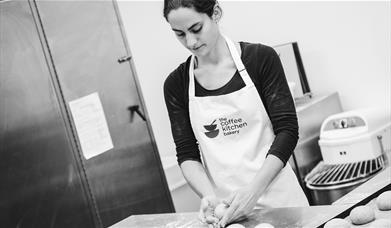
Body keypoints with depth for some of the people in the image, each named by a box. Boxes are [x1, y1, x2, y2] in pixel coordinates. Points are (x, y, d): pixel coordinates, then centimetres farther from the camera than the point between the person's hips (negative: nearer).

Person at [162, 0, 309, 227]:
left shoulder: (260, 58, -7)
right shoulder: (176, 84, 0)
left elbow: (287, 130, -9)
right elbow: (187, 154, 0)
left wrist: (253, 191, -20)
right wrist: (209, 196, -17)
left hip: (277, 195, -1)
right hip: (224, 207, 2)